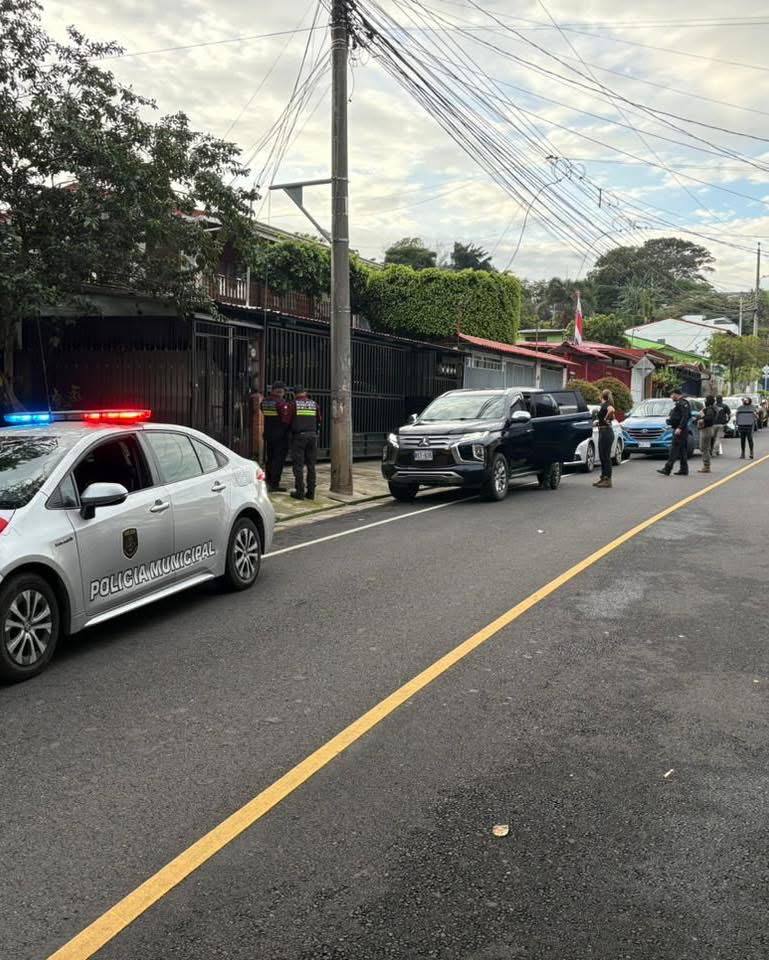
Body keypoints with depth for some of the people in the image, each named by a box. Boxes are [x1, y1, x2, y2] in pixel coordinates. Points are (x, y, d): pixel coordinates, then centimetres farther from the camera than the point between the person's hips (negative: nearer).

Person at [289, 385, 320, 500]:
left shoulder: (294, 404, -2)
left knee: (298, 465, 0)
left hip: (298, 436, -3)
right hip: (312, 435, 3)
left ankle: (300, 492, -2)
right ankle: (311, 492, 6)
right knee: (311, 465, 7)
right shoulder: (314, 404, 9)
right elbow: (319, 421, 14)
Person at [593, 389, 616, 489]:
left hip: (606, 432, -10)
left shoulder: (606, 405, -14)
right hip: (602, 432, 10)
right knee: (602, 456, 15)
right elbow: (612, 416, 25)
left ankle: (608, 480, -2)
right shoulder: (603, 405, 12)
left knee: (606, 456, -6)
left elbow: (611, 410, -38)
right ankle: (603, 478, 22)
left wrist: (606, 419, -22)